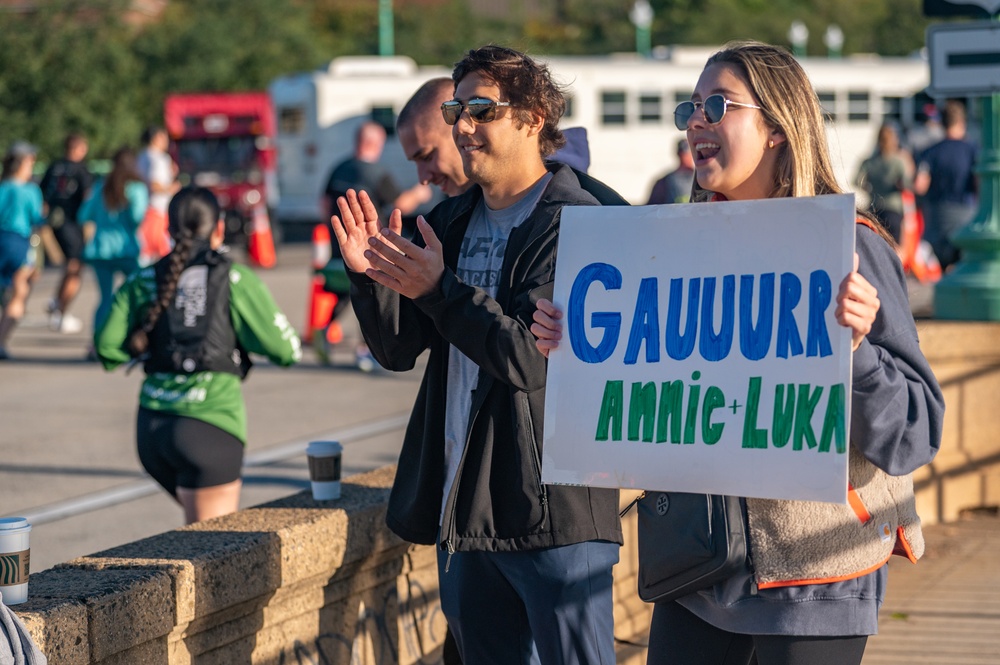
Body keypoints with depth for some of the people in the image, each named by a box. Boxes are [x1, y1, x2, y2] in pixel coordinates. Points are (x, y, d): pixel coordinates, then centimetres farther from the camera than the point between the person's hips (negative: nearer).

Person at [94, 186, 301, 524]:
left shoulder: (143, 281, 7)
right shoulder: (236, 280, -3)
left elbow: (107, 347, -1)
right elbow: (285, 350, -5)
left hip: (151, 426, 5)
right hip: (210, 425, -5)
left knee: (199, 524, 28)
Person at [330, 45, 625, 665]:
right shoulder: (450, 221, 13)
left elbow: (538, 359, -19)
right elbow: (399, 350, 10)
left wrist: (439, 290, -21)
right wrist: (369, 276, -7)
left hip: (552, 512, -7)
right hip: (462, 508, 8)